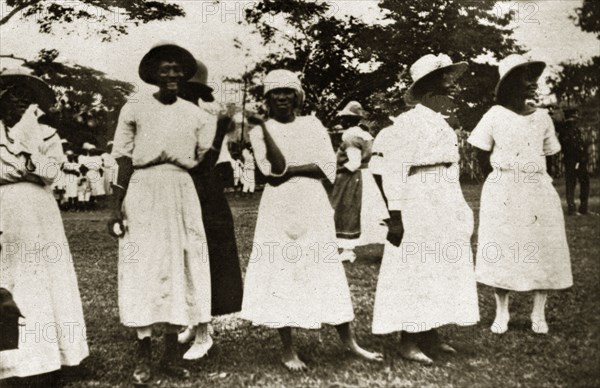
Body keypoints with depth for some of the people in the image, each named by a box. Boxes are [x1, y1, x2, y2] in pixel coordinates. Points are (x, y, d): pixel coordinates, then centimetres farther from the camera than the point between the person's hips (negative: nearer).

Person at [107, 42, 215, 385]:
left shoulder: (196, 115, 10)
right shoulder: (134, 109, 1)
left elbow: (202, 160, 12)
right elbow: (124, 162, -1)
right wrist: (117, 208, -6)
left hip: (183, 194, 3)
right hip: (143, 194, -3)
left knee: (181, 268, 4)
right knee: (143, 269, -2)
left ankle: (172, 353, 17)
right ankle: (144, 354, 8)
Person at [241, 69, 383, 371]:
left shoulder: (312, 124, 7)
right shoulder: (260, 130, 2)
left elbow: (328, 167, -3)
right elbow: (274, 168, -14)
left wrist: (290, 171, -11)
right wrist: (263, 127, -20)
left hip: (313, 205, 2)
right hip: (279, 208, -1)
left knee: (326, 269, 6)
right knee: (281, 270, -1)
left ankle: (348, 339, 17)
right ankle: (288, 349, 10)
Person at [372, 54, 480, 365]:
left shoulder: (442, 123, 13)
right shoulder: (408, 122, -11)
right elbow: (393, 170, -15)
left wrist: (458, 211, 16)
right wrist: (395, 216, -20)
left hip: (446, 205, 9)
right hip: (419, 204, -9)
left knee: (442, 268, 12)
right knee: (416, 269, -3)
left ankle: (430, 336, 25)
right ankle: (408, 342, 9)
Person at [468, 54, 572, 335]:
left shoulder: (542, 117, 6)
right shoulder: (494, 116, -3)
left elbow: (547, 154, 14)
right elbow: (483, 155, 4)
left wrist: (529, 174, 7)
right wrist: (502, 176, 5)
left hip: (537, 189, 3)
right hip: (502, 191, -3)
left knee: (541, 251, 2)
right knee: (501, 252, 1)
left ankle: (539, 315, 15)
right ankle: (501, 313, 14)